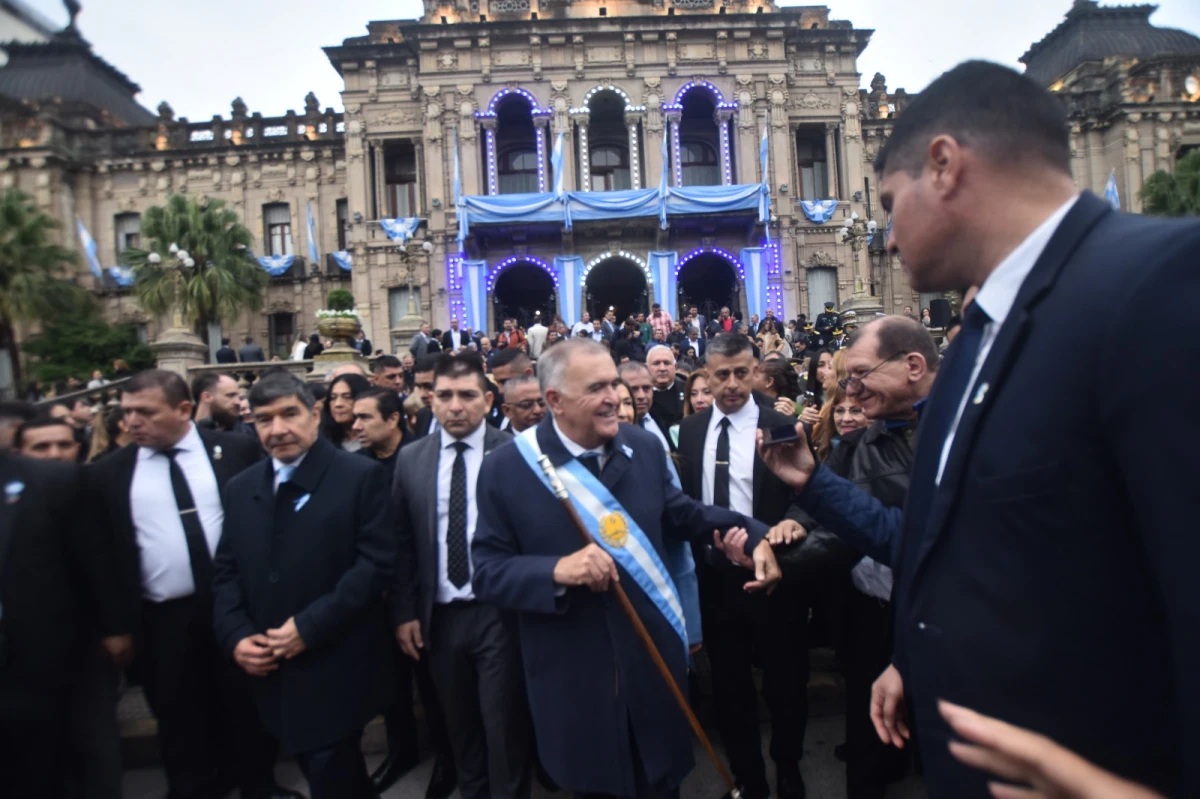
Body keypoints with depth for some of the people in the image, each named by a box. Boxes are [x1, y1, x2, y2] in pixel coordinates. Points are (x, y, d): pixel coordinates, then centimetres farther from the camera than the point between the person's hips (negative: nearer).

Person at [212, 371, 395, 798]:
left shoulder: (361, 476, -10)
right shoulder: (240, 488, 9)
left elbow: (377, 564, -15)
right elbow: (226, 571, 11)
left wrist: (309, 627, -18)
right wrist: (236, 636, -5)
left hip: (337, 671, -5)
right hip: (270, 670, 6)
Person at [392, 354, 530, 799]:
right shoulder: (411, 460, 3)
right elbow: (401, 544, 5)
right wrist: (404, 612, 2)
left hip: (499, 613, -3)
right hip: (440, 616, 4)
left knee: (504, 727, 9)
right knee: (460, 727, 21)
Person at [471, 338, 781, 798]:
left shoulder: (645, 447, -4)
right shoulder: (506, 468, -14)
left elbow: (681, 515, 8)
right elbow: (486, 572, -13)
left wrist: (753, 534, -3)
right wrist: (557, 571, -29)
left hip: (652, 662, 3)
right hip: (573, 679, -2)